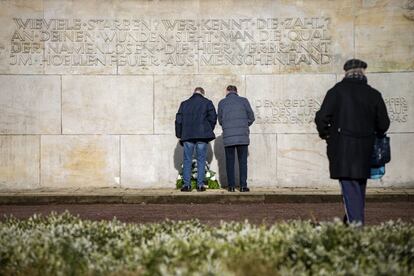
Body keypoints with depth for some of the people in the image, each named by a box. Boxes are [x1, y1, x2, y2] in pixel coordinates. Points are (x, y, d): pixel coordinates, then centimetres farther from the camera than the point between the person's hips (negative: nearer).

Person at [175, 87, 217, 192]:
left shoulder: (184, 104, 12)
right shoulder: (207, 103, 7)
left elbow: (178, 120, 10)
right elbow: (213, 118, 1)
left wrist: (179, 135, 15)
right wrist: (209, 130, 13)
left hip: (187, 136, 1)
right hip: (202, 136, -1)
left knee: (187, 160, 5)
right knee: (201, 160, 3)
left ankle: (187, 184, 1)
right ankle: (200, 185, 0)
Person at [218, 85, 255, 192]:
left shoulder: (222, 103, 7)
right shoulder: (243, 101, 5)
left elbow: (220, 120, 11)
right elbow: (251, 117, 6)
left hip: (228, 137, 1)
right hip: (242, 136, 0)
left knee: (230, 162, 6)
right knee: (243, 161, 3)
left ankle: (231, 185, 3)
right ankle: (243, 185, -2)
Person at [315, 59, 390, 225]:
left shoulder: (336, 91, -6)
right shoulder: (374, 95, 3)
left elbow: (321, 117, -10)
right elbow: (384, 123, 7)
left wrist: (325, 134, 8)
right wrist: (373, 136, 26)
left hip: (342, 148, -4)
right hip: (365, 148, 4)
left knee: (349, 186, -4)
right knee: (359, 185, 18)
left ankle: (355, 222, -12)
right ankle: (357, 220, 28)